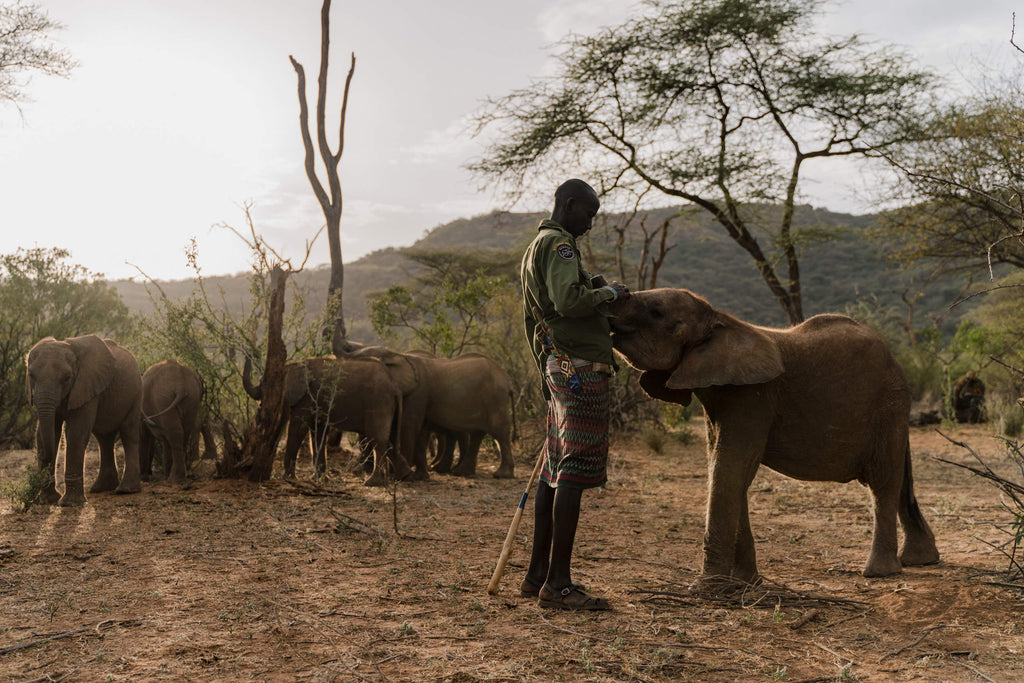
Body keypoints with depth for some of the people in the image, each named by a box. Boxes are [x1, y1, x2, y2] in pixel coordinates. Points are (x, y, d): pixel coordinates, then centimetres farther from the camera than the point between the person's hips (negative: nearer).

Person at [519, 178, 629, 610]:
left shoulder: (535, 250, 25)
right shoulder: (558, 244, -7)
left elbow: (533, 320, 28)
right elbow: (568, 300, -23)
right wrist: (607, 292, -6)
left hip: (558, 367, 10)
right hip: (581, 368, -10)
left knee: (556, 471, 10)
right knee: (574, 471, -10)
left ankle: (537, 575, 15)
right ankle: (558, 583, -9)